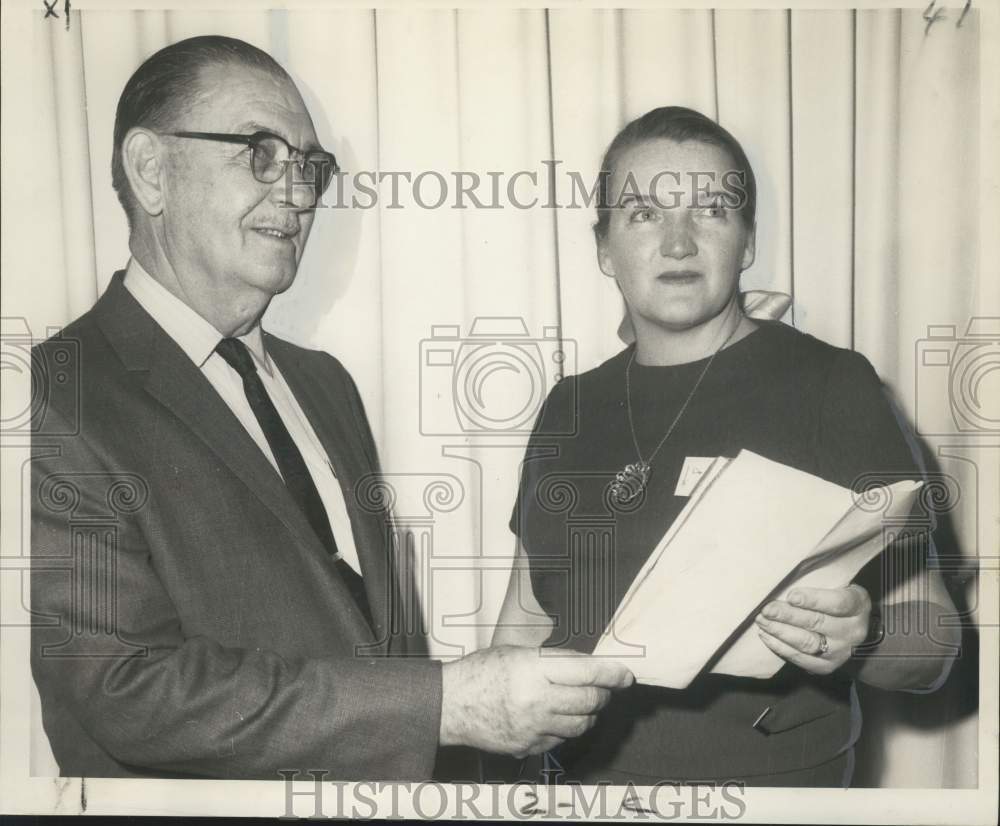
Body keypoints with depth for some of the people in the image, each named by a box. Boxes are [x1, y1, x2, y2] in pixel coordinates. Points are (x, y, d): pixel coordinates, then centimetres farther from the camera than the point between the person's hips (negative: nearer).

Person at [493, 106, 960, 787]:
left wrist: (859, 640, -29)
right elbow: (528, 616, 10)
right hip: (584, 770, 4)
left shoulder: (829, 385, -10)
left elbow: (931, 639, -10)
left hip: (770, 775, -4)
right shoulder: (571, 410, 3)